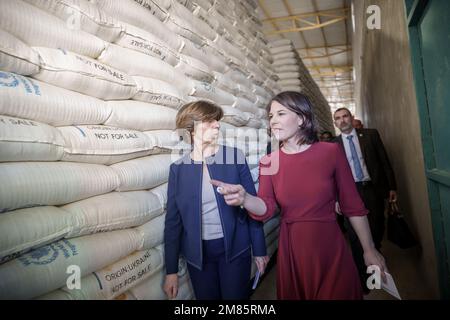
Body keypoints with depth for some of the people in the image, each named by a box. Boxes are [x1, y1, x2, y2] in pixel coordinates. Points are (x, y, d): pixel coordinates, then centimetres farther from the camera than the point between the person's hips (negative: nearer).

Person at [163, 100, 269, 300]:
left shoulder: (235, 158, -7)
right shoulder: (178, 168, -4)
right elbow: (173, 220, -1)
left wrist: (259, 250, 1)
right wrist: (171, 270, 1)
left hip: (235, 248, -1)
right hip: (197, 253, 1)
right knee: (206, 297, 17)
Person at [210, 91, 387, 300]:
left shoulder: (331, 152, -9)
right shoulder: (268, 162, -2)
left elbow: (353, 205, -3)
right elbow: (267, 209, -11)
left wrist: (369, 249, 2)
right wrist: (244, 198, -31)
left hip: (330, 247, -2)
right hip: (291, 248, 3)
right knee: (294, 294, 19)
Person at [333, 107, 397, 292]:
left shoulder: (370, 135, 3)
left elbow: (384, 161, 4)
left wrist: (392, 187, 0)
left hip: (373, 189, 1)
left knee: (377, 232, 15)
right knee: (355, 237, 4)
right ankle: (362, 276, 21)